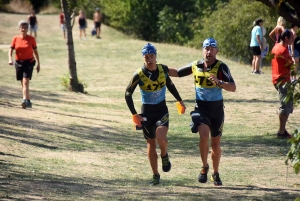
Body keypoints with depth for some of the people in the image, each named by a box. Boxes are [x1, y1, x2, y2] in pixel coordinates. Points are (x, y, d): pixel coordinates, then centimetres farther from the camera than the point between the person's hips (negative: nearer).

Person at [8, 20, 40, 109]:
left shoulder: (31, 39, -2)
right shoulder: (15, 39, 2)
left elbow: (35, 51, 5)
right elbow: (11, 50, -1)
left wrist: (38, 64, 6)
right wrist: (10, 59, -20)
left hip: (29, 62, -3)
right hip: (18, 63, 4)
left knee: (25, 82, -19)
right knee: (23, 83, 11)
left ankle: (25, 101, -30)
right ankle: (28, 102, 24)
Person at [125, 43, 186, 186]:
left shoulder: (163, 69, -6)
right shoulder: (139, 75, -14)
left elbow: (169, 84, 16)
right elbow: (128, 94, -5)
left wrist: (180, 100, 20)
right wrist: (134, 115, -9)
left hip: (162, 110, 1)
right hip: (146, 112, -1)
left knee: (161, 137, -24)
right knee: (151, 144, 6)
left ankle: (164, 156, 8)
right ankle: (155, 175, 19)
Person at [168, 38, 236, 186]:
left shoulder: (221, 67, -11)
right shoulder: (195, 66, -1)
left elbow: (233, 87, -20)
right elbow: (177, 73, 15)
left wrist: (219, 82, -37)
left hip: (217, 110, -1)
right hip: (201, 108, 1)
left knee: (215, 143, 10)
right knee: (204, 135, -23)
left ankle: (215, 174, 29)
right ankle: (204, 167, -2)